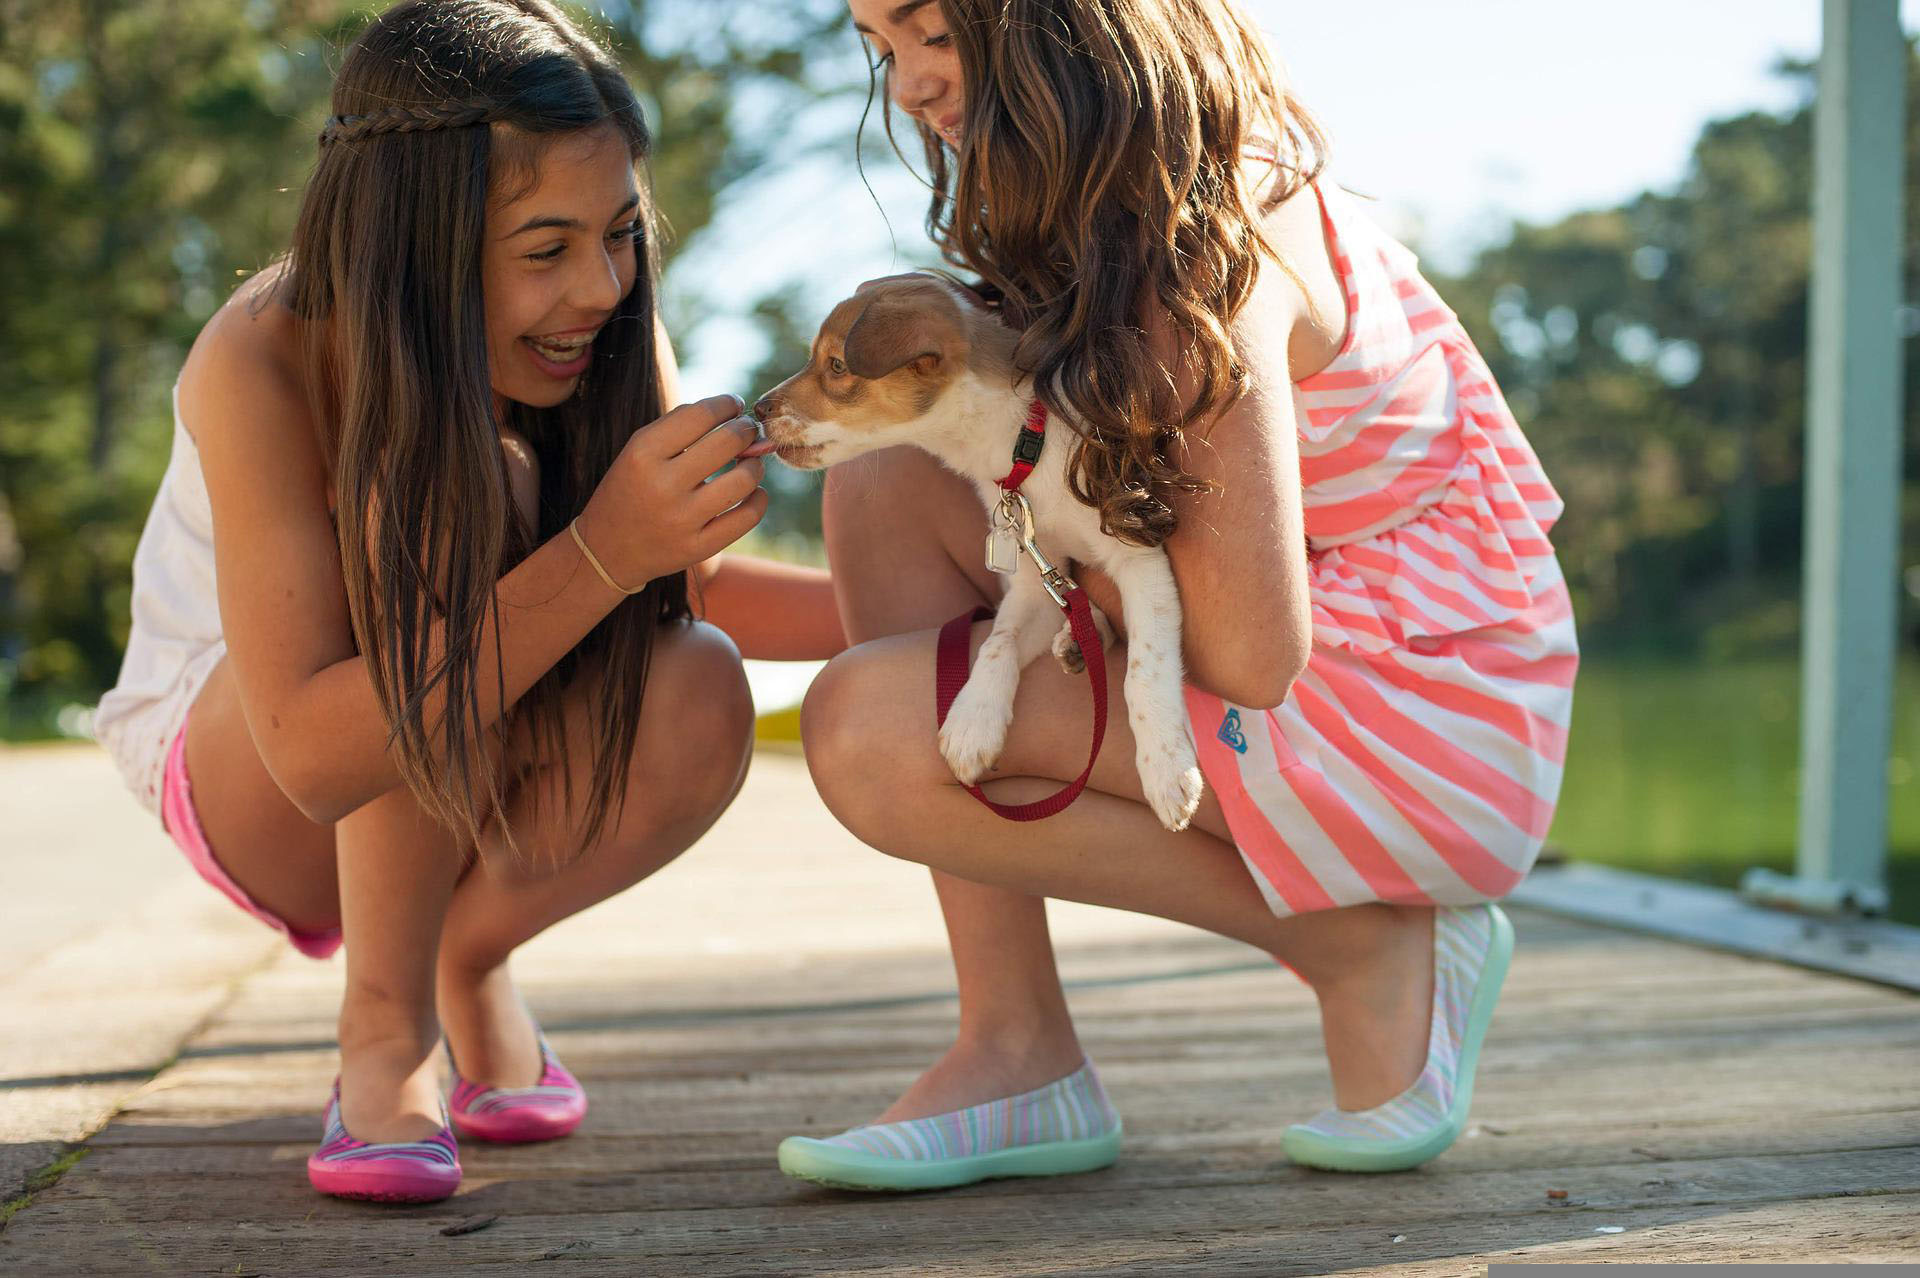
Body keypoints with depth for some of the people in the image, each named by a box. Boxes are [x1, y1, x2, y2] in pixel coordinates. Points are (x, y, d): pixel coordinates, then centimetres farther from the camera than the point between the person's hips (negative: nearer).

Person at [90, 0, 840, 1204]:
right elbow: (313, 754, -38)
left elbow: (687, 587, -4)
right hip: (242, 775, -4)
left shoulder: (611, 336, -19)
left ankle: (467, 958, 0)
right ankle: (384, 1034, -19)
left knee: (698, 698, -29)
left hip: (452, 798, 4)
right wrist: (600, 554, -46)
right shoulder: (259, 365, -31)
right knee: (453, 487, -33)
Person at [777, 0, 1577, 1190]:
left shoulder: (1201, 256, -24)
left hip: (1424, 726, -10)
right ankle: (1016, 1048, -2)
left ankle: (1370, 950, -5)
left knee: (868, 731, -20)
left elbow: (1252, 655, -26)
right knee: (884, 479, 0)